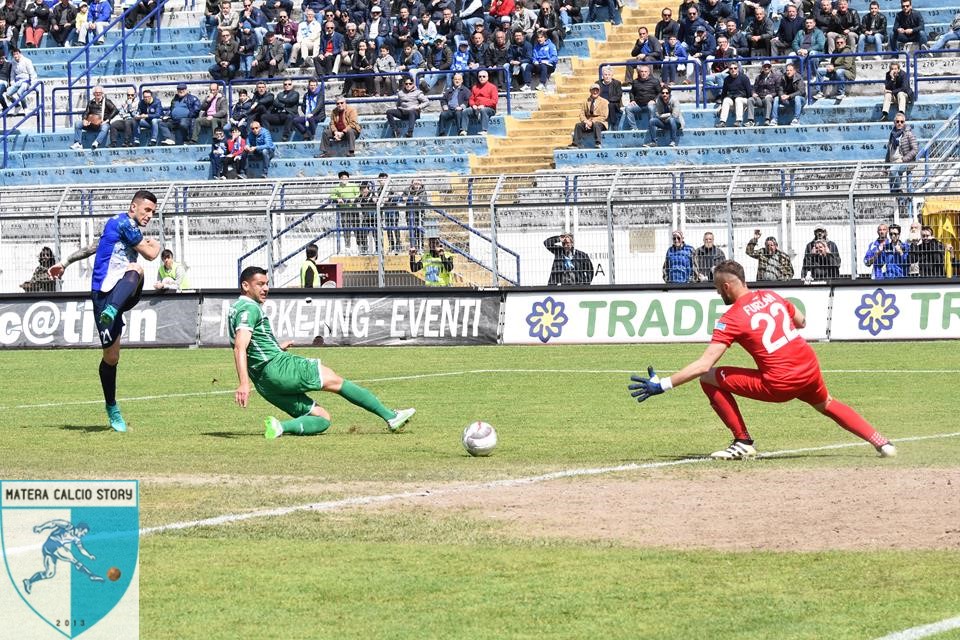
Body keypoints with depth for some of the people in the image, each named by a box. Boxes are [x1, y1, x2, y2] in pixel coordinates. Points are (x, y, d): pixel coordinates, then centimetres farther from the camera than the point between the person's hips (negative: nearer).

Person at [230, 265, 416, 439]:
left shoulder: (236, 309, 21)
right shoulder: (249, 309, -10)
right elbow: (240, 347, -25)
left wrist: (277, 347, 39)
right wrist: (244, 383, -36)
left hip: (266, 386, 10)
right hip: (278, 366, -10)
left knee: (322, 419, 8)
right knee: (335, 381, 2)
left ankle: (281, 427, -17)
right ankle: (390, 417, 1)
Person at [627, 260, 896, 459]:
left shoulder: (731, 319, -8)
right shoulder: (771, 296, 9)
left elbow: (704, 364, -15)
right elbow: (801, 321, 27)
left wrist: (663, 384, -14)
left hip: (779, 384, -7)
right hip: (811, 369, 7)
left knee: (708, 379, 1)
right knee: (827, 404, 37)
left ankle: (743, 442, 5)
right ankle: (881, 443, 28)